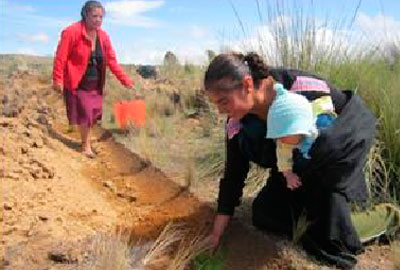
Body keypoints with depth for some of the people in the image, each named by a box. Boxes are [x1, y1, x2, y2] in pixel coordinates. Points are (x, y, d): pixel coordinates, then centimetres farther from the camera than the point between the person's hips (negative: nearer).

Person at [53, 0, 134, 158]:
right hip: (77, 83, -5)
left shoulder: (103, 36, 1)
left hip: (95, 83, 6)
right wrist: (57, 80, -22)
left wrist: (125, 80, 0)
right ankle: (86, 146, 10)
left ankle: (86, 142, 28)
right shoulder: (71, 32, -16)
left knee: (94, 113, 7)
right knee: (85, 113, -8)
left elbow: (111, 60, 4)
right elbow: (61, 57, -17)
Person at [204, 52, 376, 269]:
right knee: (264, 216, -9)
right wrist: (216, 235, -8)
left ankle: (334, 248, -18)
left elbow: (360, 114, -23)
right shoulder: (236, 126, -19)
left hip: (336, 163, -3)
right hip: (294, 170, 4)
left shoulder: (305, 87, -36)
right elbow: (233, 174, -10)